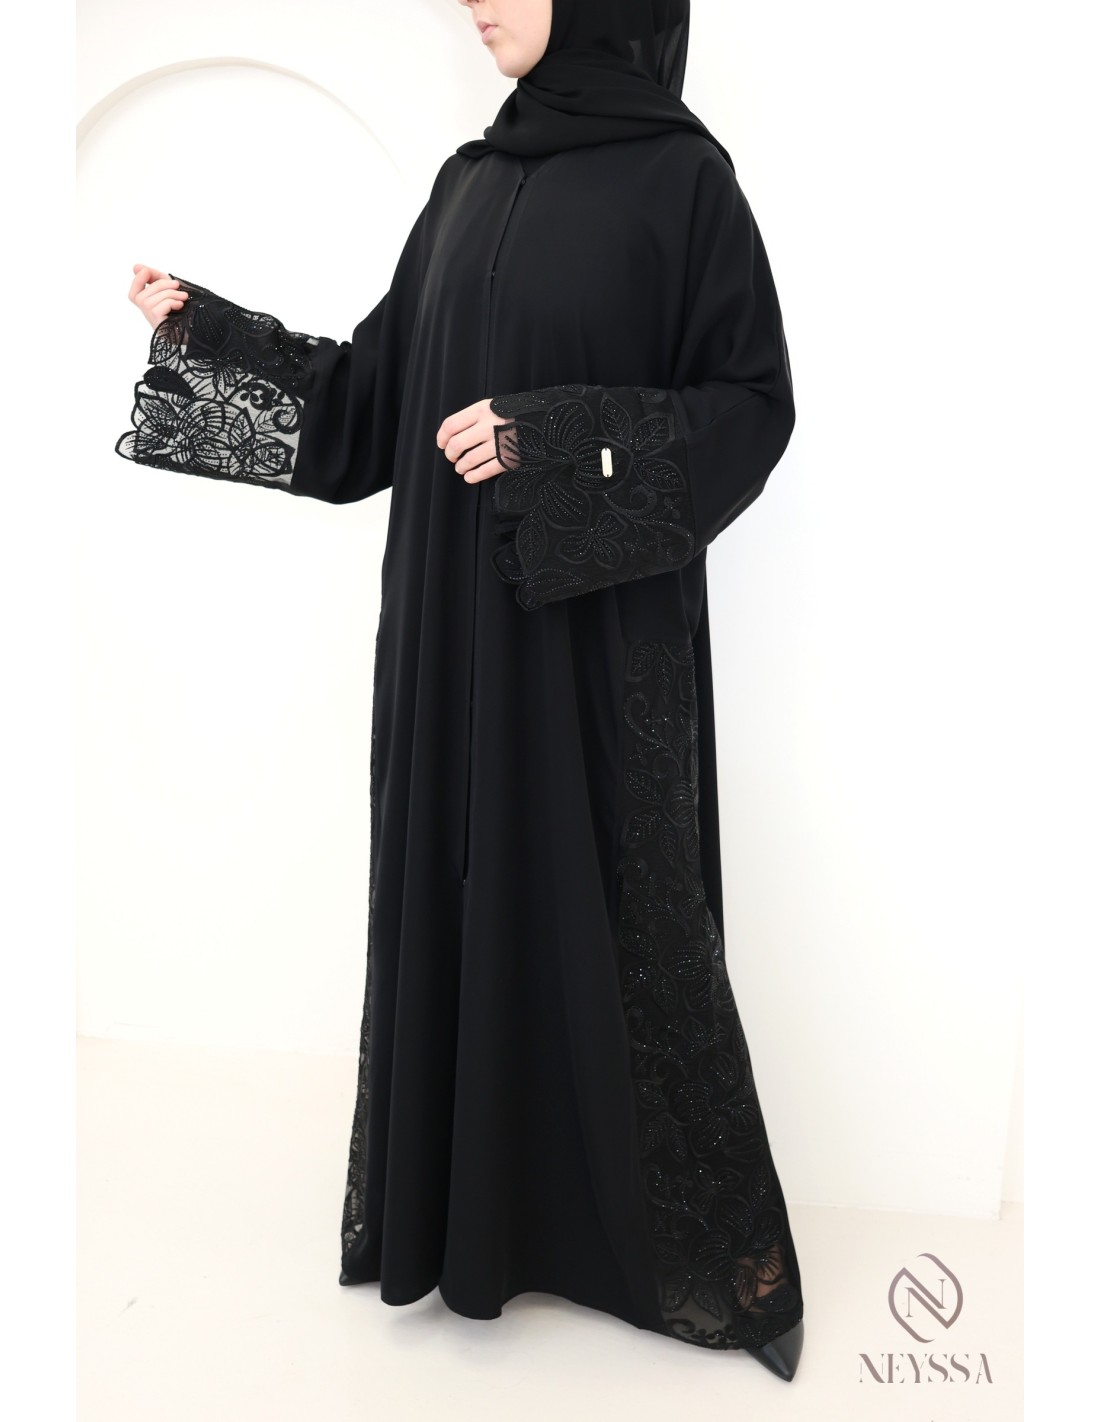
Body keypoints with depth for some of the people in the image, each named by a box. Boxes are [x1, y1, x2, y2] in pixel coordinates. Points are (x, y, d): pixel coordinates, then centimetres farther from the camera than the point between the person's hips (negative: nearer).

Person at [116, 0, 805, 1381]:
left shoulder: (680, 176, -4)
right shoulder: (471, 181, 13)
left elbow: (752, 407, -8)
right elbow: (378, 390, 14)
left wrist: (556, 442, -18)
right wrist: (209, 331, 11)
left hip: (595, 632, -6)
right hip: (454, 621, 6)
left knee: (602, 913, 2)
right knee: (458, 891, 12)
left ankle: (658, 1226, 26)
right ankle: (473, 1196, 32)